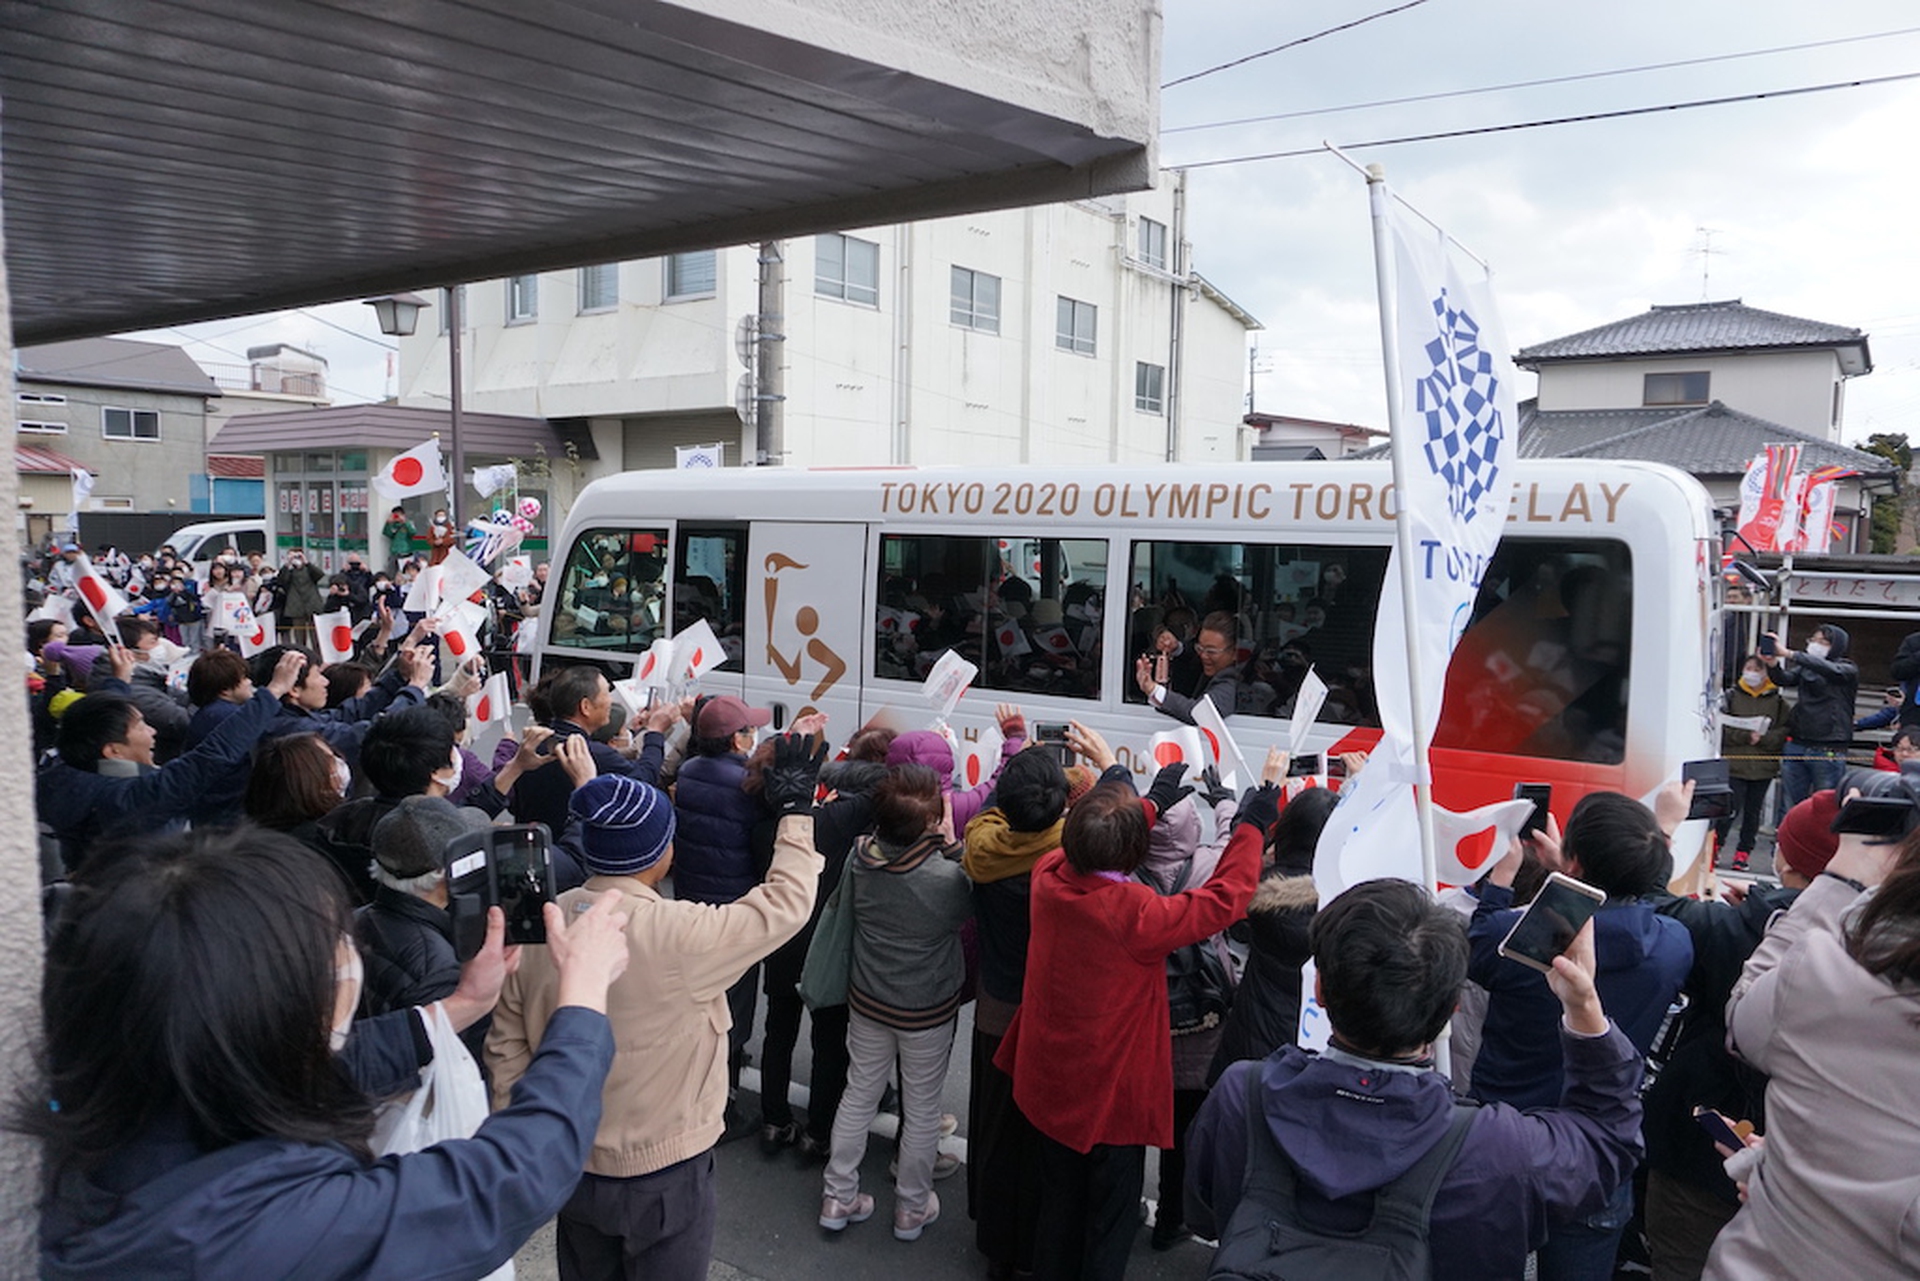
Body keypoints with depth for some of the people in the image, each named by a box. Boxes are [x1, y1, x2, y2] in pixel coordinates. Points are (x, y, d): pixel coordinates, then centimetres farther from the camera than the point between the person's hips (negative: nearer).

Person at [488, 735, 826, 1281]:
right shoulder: (681, 934, -28)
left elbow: (506, 1052, -1)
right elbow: (787, 904, -15)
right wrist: (795, 810, -4)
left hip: (572, 1165, 5)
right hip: (663, 1176, -5)